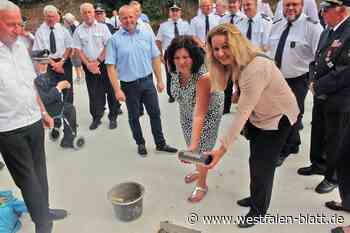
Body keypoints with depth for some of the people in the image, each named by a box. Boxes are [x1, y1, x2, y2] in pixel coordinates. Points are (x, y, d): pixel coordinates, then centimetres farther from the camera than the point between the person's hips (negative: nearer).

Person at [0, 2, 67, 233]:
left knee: (39, 171, 17)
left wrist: (43, 112, 16)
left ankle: (44, 210, 36)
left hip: (34, 122, 6)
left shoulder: (20, 45, 7)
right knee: (26, 177, 7)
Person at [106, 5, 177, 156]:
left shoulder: (147, 34, 2)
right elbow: (111, 67, -8)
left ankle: (160, 143, 24)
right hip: (129, 85, -2)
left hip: (148, 81, 2)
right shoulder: (115, 40, -6)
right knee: (134, 116, 12)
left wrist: (159, 80, 4)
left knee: (155, 113, 8)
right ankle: (140, 144, 31)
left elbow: (155, 58, 6)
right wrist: (117, 89, -14)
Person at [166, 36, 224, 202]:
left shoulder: (203, 77, -39)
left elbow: (199, 115, -43)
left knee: (202, 147, 3)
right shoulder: (175, 70, -23)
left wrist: (194, 144, -48)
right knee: (190, 143, 19)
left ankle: (202, 185, 26)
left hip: (208, 111, -6)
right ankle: (199, 170, 46)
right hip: (186, 110, 6)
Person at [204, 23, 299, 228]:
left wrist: (222, 149, -34)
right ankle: (256, 197, 41)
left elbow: (242, 112, -36)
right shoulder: (235, 62, -10)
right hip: (258, 114, 8)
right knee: (256, 160, 18)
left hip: (279, 117, -8)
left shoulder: (256, 68, -36)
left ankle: (259, 209, 27)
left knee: (262, 164, 2)